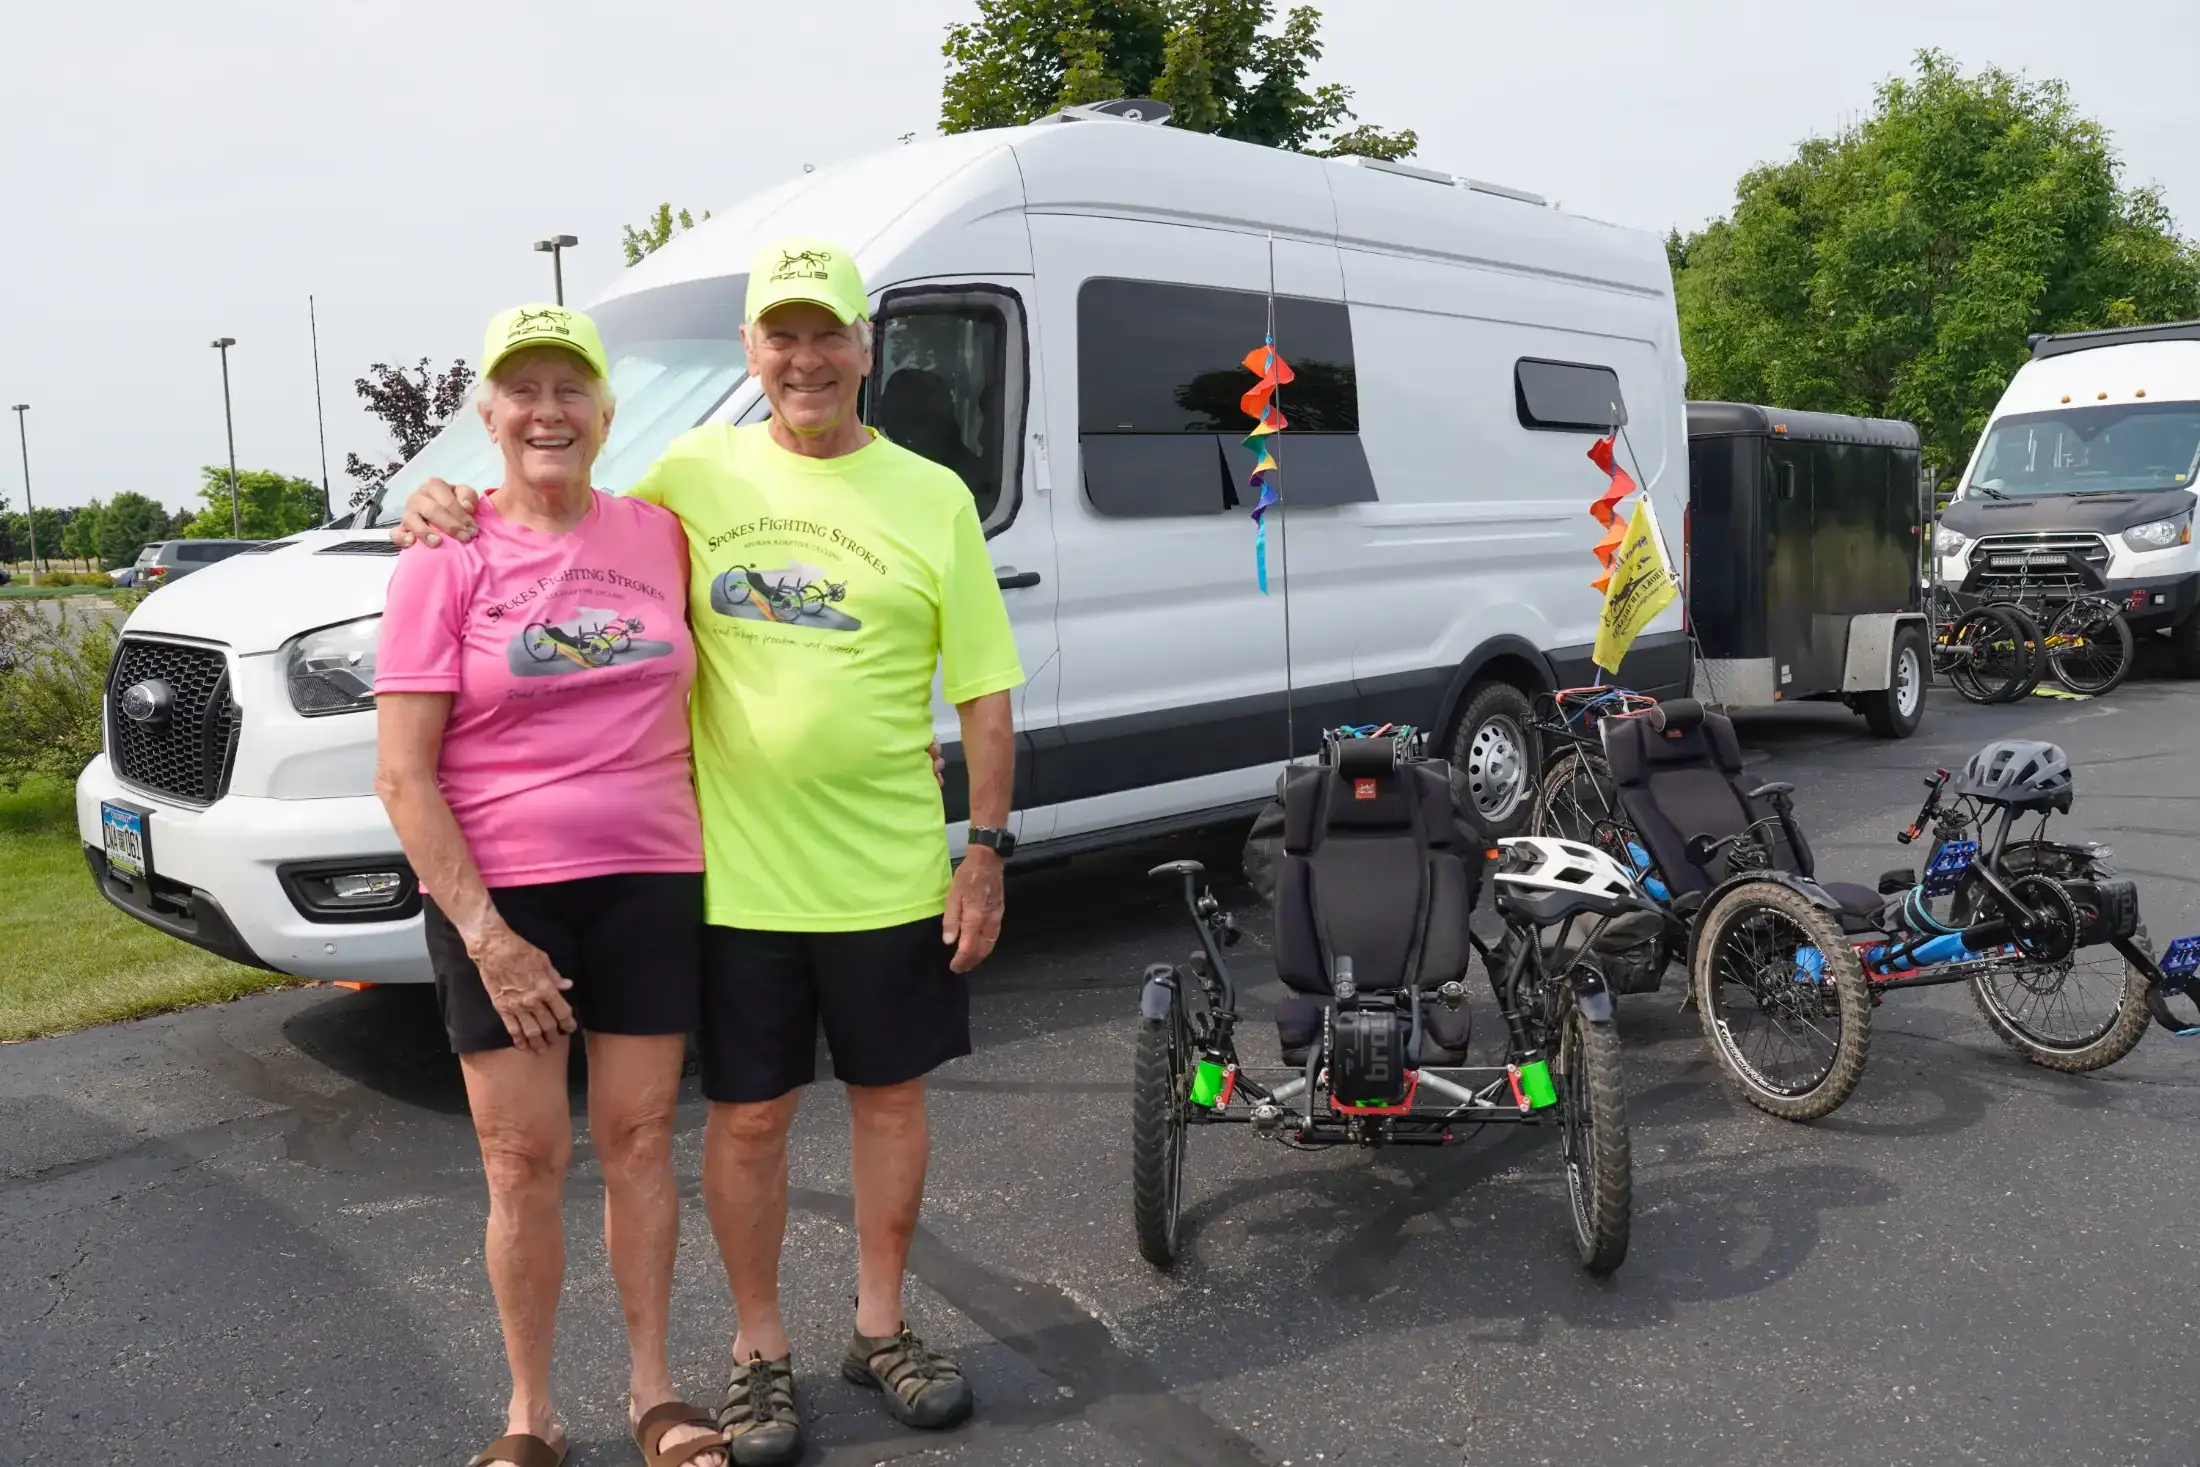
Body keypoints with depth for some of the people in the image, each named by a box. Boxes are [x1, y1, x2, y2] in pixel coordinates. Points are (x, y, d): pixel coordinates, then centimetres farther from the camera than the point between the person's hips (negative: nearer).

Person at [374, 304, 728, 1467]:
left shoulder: (658, 535, 4)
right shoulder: (446, 563, -5)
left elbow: (696, 689, 19)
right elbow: (403, 775, -8)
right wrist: (482, 932, -14)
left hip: (651, 885, 2)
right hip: (500, 896, -2)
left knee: (639, 1142, 10)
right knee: (526, 1163, 5)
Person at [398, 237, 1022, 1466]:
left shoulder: (932, 497, 0)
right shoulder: (696, 473, 2)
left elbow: (986, 693, 1)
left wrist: (989, 849, -3)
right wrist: (453, 518, -7)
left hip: (890, 874, 1)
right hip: (736, 876, 0)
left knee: (891, 1095, 14)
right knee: (748, 1117, 10)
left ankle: (882, 1327, 35)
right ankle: (762, 1351, 30)